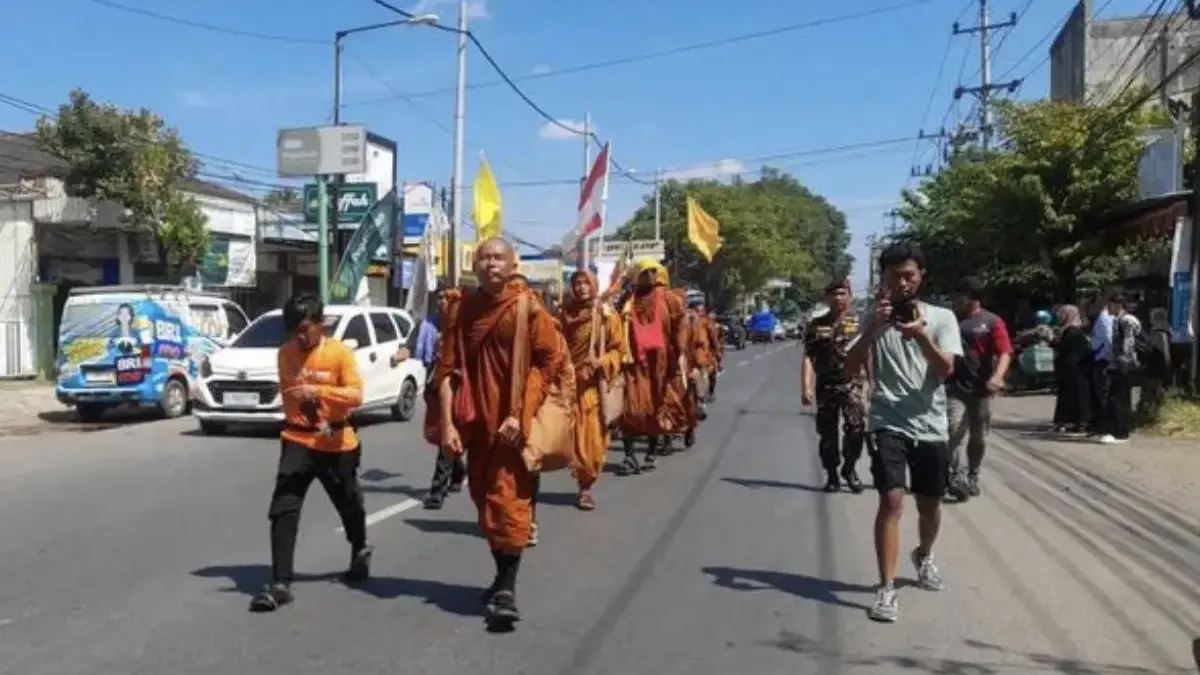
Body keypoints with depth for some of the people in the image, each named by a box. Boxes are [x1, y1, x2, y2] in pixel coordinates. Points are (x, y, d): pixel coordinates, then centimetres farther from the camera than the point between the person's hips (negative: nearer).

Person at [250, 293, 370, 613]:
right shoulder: (285, 354, 0)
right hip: (297, 441, 2)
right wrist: (294, 417, 8)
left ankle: (360, 551, 48)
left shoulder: (340, 353, -12)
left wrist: (319, 391, -35)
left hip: (336, 443, -2)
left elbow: (356, 395, -23)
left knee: (349, 505, 18)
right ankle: (280, 584, -13)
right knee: (283, 510, -14)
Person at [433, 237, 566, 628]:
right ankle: (503, 576, 31)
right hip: (476, 422, 5)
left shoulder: (528, 308, -7)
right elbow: (448, 369, 2)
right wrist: (447, 423, -6)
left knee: (508, 501, -7)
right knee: (484, 499, 14)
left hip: (514, 422, -4)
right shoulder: (461, 310, 3)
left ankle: (507, 590, -2)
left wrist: (520, 415, -14)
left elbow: (552, 361, -8)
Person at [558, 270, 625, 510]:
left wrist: (601, 362, -15)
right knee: (575, 436, -1)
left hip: (595, 384, -1)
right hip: (570, 383, 1)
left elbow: (618, 348, 2)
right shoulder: (564, 314, 7)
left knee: (594, 437, -4)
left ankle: (588, 484, 13)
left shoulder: (607, 315, 1)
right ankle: (584, 484, 14)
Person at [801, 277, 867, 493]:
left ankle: (849, 468, 5)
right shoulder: (816, 325, 6)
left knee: (856, 427, -17)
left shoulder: (860, 322, 7)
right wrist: (806, 387, -8)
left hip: (854, 384, -1)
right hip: (826, 386, 1)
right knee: (827, 433, 6)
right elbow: (808, 358, 1)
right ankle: (832, 475, 21)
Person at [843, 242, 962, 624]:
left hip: (930, 427, 2)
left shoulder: (942, 317, 2)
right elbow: (850, 368, -8)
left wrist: (920, 334, -26)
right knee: (891, 500, -15)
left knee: (930, 504, 16)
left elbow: (946, 370, -10)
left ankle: (924, 557, 46)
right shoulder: (876, 318, 3)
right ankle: (886, 589, -11)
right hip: (888, 424, -2)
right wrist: (873, 326, -20)